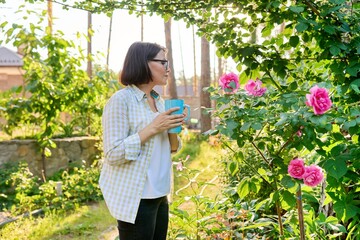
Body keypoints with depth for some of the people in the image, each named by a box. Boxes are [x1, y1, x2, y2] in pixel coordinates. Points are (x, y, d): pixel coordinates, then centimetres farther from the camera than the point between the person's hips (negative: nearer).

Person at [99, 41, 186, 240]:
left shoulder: (158, 100, 10)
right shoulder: (121, 100, -14)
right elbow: (113, 154, -20)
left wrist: (172, 130, -6)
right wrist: (153, 128, -22)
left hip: (159, 195, 8)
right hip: (135, 199, -7)